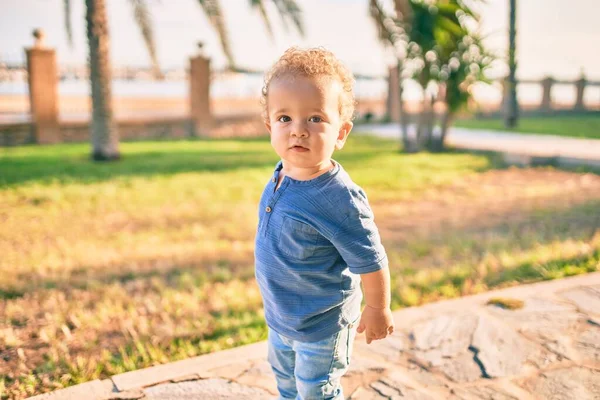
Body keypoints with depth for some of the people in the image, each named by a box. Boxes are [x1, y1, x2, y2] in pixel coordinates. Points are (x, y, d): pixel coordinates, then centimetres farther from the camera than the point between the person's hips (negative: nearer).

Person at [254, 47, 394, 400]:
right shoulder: (282, 176, -8)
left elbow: (370, 261, -22)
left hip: (322, 325, -8)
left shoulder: (338, 198, -33)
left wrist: (378, 310, -9)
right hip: (280, 316, 8)